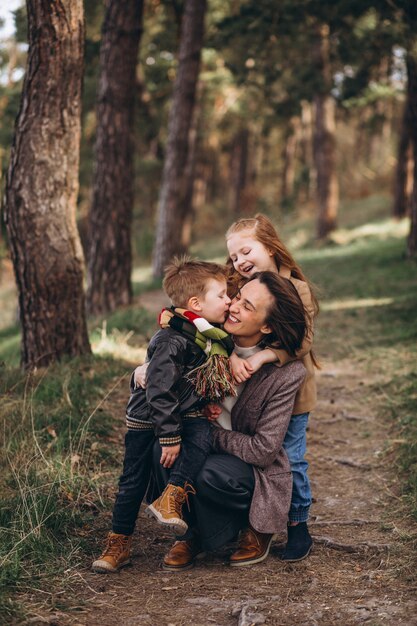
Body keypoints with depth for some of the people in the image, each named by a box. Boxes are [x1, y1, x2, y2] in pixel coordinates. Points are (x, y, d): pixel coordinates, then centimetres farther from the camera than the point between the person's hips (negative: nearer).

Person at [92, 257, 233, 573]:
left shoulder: (212, 336, -2)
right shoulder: (171, 342, -26)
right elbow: (159, 392, -27)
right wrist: (169, 437, -25)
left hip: (188, 416, 6)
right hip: (148, 420, -6)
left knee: (202, 436, -27)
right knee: (134, 482, 3)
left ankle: (171, 500, -28)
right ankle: (119, 544, 16)